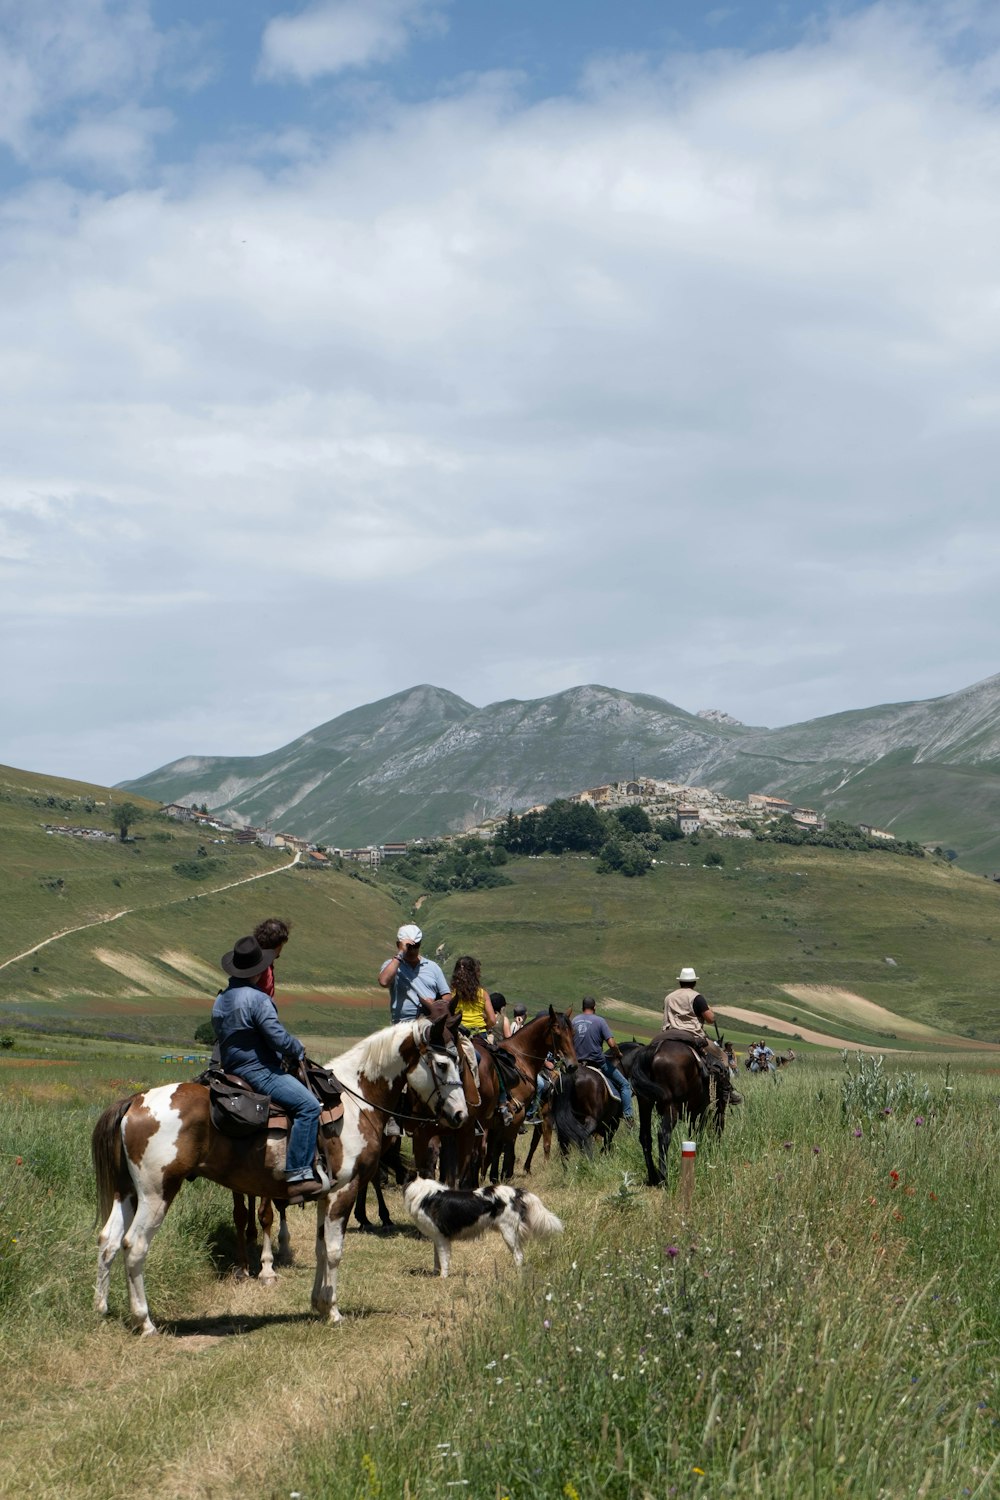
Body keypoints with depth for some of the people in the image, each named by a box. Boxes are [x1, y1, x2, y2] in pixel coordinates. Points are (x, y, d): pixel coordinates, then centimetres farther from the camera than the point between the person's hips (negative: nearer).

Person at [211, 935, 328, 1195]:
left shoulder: (220, 1000, 13)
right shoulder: (257, 999, -17)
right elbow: (279, 1038, -20)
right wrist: (299, 1050, 2)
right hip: (259, 1072, -11)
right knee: (308, 1105, -17)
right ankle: (298, 1175, -24)